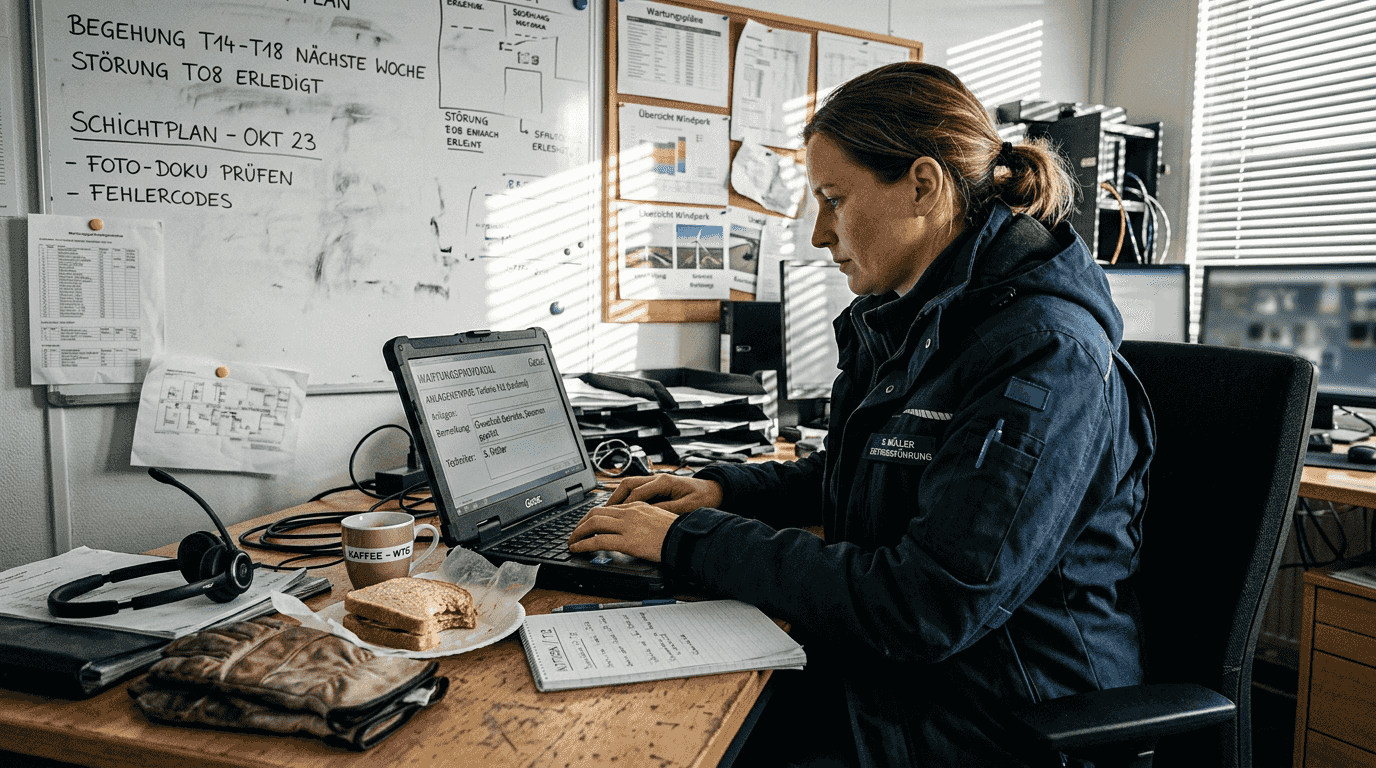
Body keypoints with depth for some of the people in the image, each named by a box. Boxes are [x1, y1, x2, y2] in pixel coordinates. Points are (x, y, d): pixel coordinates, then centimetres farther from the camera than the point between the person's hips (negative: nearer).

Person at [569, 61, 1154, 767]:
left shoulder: (1048, 356, -23)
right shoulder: (907, 322, 5)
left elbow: (923, 610, -28)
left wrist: (693, 541, -21)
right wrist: (727, 490, 4)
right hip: (878, 668, 8)